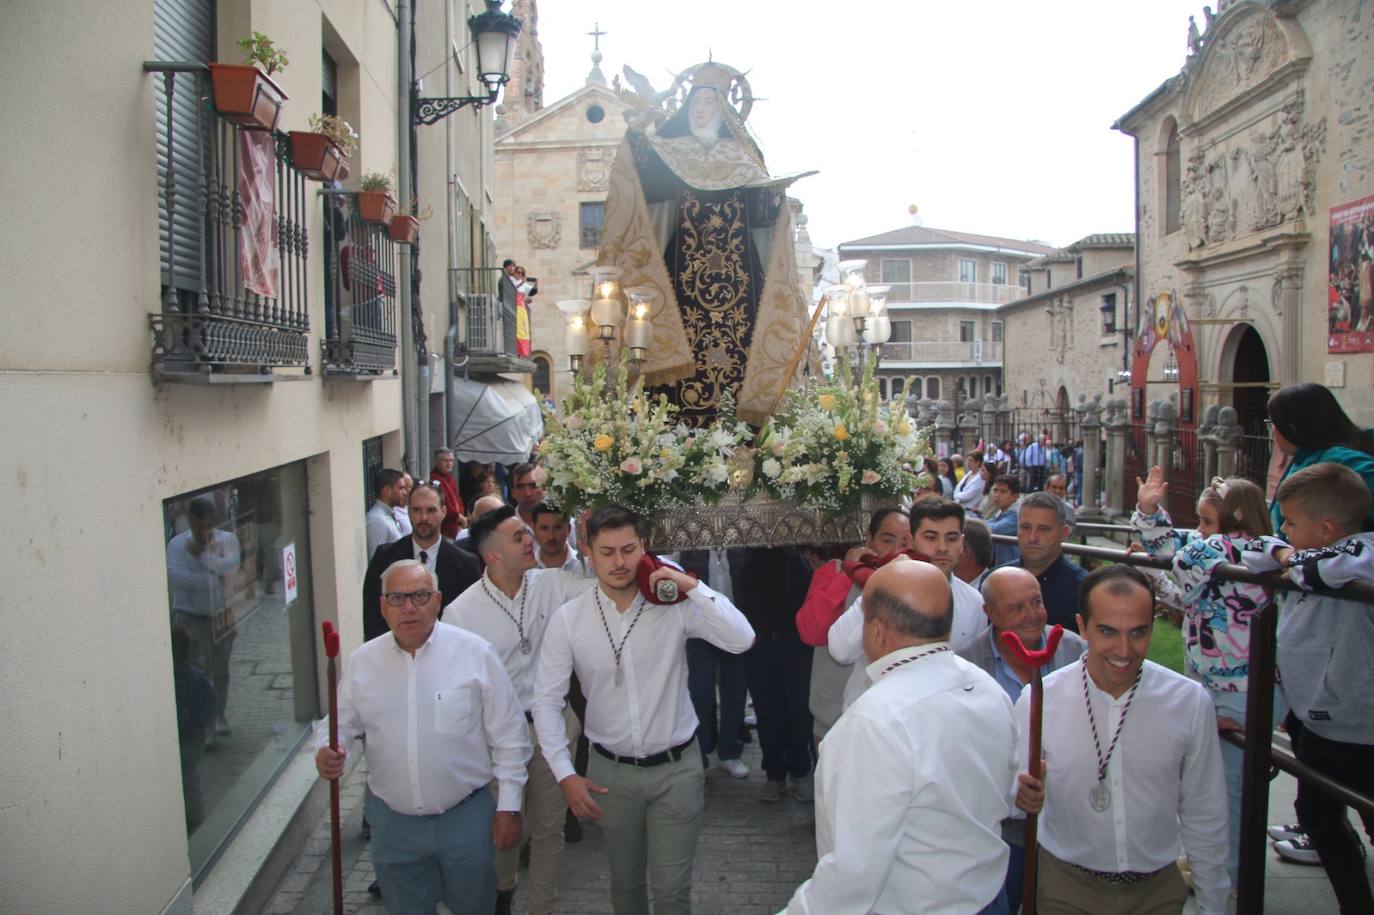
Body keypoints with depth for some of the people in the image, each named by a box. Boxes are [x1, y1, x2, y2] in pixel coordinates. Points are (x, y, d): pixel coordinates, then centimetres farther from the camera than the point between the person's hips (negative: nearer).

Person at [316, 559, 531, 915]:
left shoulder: (475, 653, -10)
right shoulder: (361, 661, -1)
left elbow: (508, 736, -5)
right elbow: (340, 724, 10)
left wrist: (508, 805, -5)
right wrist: (328, 752, -13)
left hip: (466, 815, -2)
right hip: (391, 819, 2)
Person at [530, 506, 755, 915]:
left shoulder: (674, 605, -12)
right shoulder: (567, 619, -9)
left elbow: (741, 640, -22)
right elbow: (547, 700, -5)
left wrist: (692, 586, -27)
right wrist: (564, 774, -10)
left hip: (676, 767, -1)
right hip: (611, 771, 2)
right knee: (625, 882, 20)